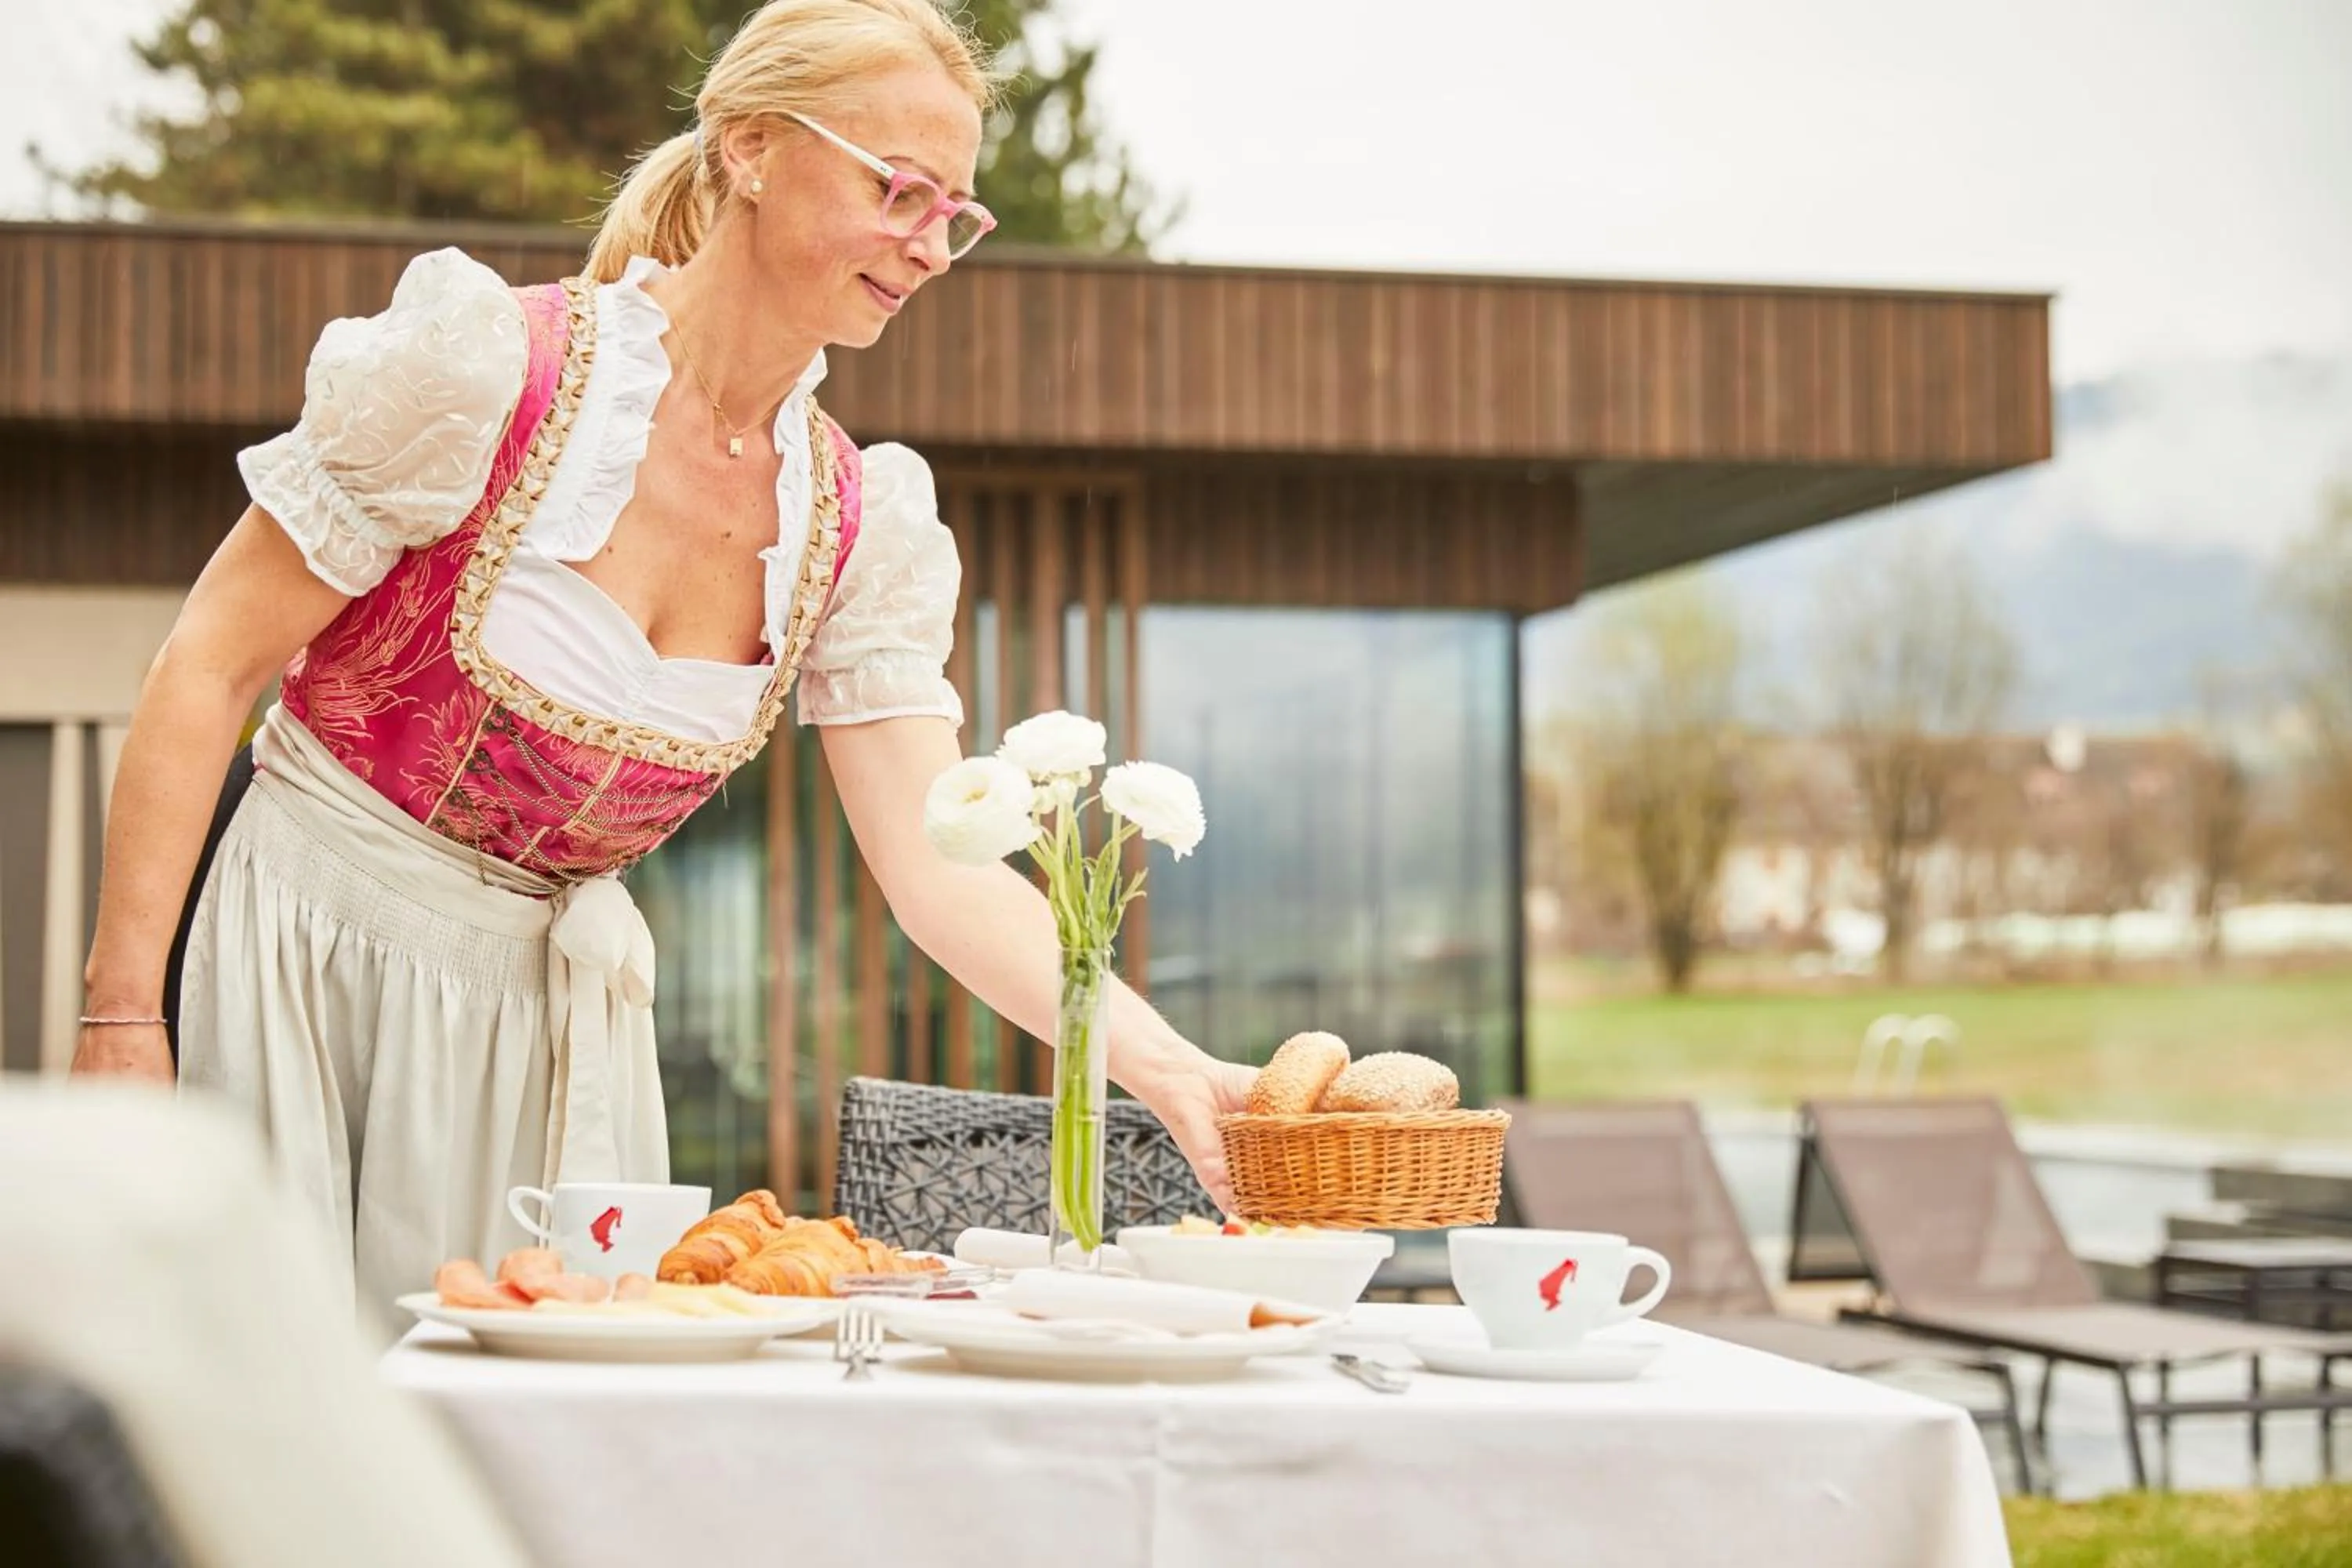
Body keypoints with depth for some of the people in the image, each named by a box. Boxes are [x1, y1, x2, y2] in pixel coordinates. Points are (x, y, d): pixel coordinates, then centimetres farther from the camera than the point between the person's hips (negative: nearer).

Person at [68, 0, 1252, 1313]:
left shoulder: (860, 529, -2)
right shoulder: (492, 363, -17)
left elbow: (942, 871, -7)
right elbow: (212, 667, -12)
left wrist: (1170, 1071, -21)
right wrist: (122, 1017, -14)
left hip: (554, 1001, 4)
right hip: (303, 958, -4)